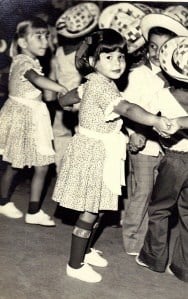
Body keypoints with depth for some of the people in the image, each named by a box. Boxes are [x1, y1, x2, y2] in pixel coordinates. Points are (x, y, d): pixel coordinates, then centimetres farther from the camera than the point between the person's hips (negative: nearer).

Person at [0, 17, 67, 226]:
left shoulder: (32, 61, 10)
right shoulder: (23, 61, -20)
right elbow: (37, 79, -40)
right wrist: (64, 90, -47)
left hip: (33, 117, 8)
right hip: (21, 117, -8)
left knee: (42, 166, 9)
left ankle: (34, 211, 20)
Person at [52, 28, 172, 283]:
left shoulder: (92, 83, 8)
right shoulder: (102, 86, -23)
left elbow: (64, 100, 19)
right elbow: (127, 108, -40)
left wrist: (81, 102, 40)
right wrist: (155, 121, -52)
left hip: (99, 153, 10)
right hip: (93, 153, -10)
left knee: (97, 208, 20)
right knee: (89, 212, -1)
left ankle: (86, 250, 38)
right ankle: (75, 265, 12)